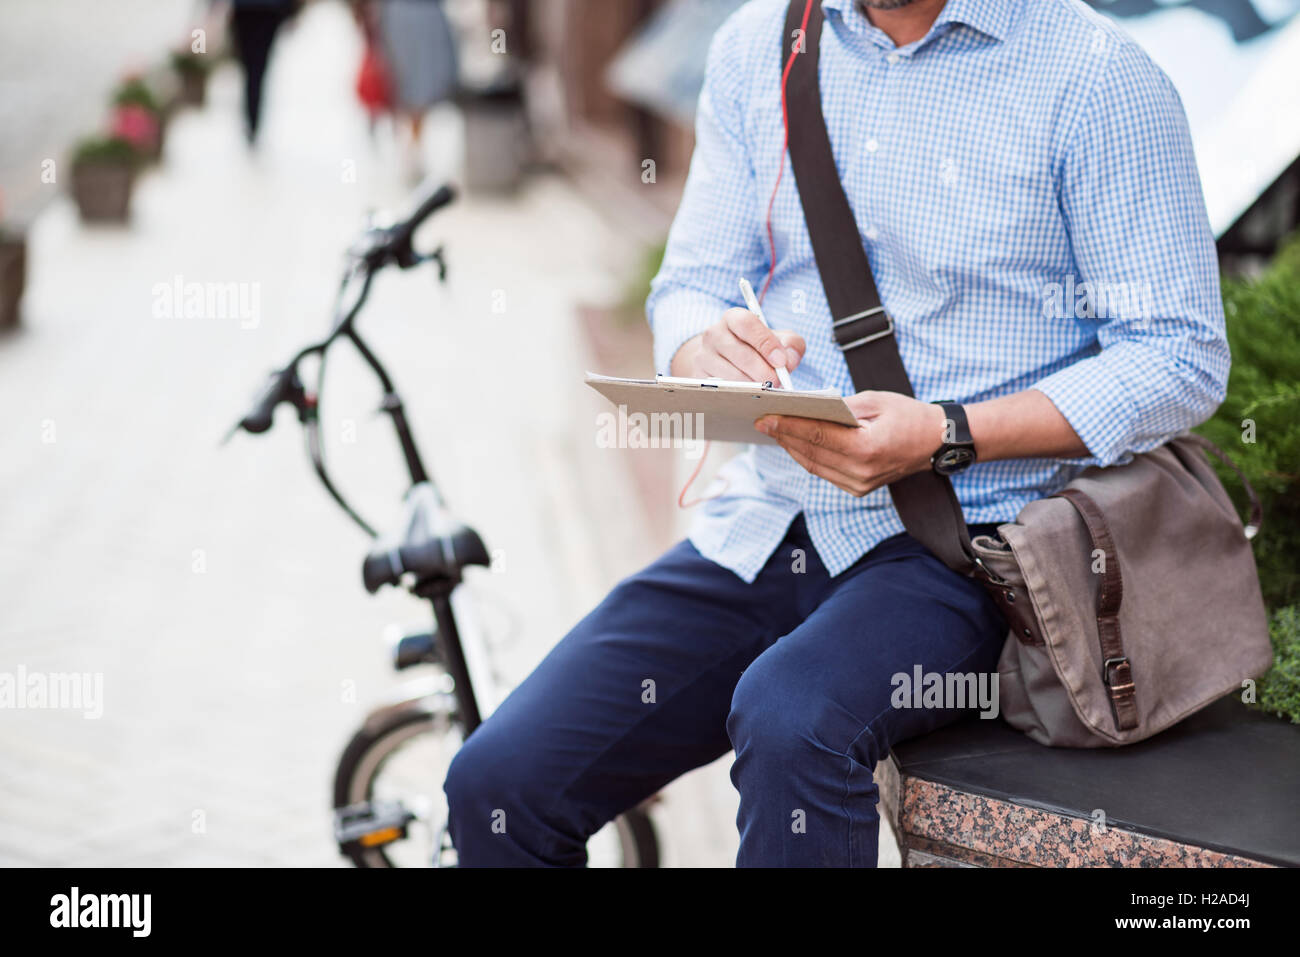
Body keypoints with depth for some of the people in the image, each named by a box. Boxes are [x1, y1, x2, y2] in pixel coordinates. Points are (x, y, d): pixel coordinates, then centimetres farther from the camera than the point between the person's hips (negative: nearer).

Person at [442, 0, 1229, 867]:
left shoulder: (1094, 77, -6)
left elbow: (1183, 356, -8)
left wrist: (946, 437, -20)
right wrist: (706, 355, -11)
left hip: (955, 541, -5)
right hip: (766, 524, 5)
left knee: (791, 723, -35)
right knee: (499, 779, -12)